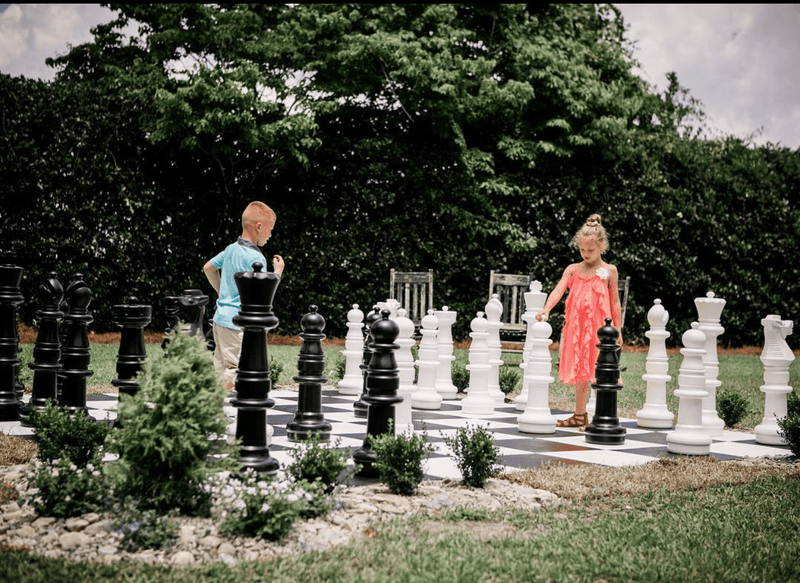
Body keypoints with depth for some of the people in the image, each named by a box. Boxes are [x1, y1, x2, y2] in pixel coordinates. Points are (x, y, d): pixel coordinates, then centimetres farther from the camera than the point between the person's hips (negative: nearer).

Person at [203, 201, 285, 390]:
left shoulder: (231, 249, 10)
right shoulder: (256, 258, -15)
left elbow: (208, 268, 25)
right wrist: (278, 272, -4)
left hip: (220, 317, 9)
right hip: (237, 324, -9)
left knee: (219, 370, 13)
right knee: (235, 372, -9)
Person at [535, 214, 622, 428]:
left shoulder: (609, 271, 1)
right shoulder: (573, 270, 7)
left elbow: (615, 302, 3)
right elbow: (558, 290, -6)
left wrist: (617, 330, 1)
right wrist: (546, 309, -23)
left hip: (599, 327, -4)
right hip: (577, 326, 4)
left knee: (599, 371, -7)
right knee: (579, 371, 11)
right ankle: (580, 415, 22)